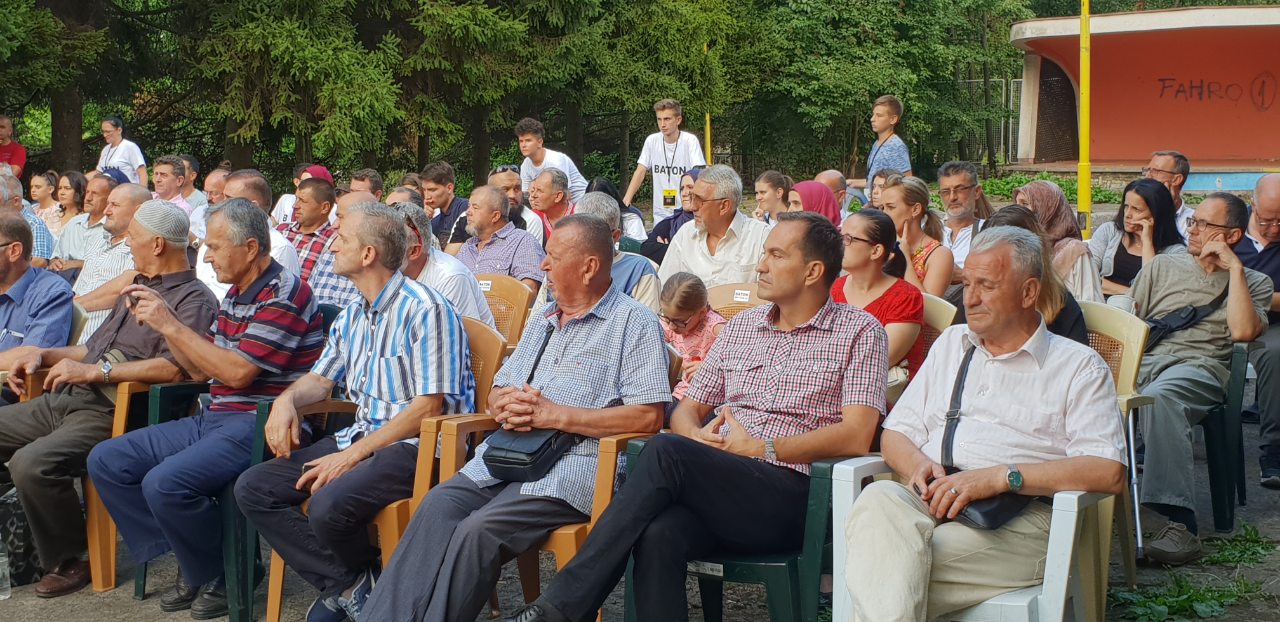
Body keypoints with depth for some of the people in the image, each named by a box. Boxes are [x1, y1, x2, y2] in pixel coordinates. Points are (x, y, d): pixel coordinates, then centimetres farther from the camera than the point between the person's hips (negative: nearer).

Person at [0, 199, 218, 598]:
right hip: (65, 401, 10)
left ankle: (67, 562, -11)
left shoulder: (193, 300, -8)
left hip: (110, 415, -10)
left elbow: (174, 368, -25)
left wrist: (93, 371, -22)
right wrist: (44, 355, 19)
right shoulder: (136, 289, 25)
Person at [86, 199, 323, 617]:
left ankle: (223, 576, -4)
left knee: (165, 484, -30)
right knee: (106, 462, 3)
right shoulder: (235, 296, 16)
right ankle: (192, 565, 2)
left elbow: (237, 372, -19)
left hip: (261, 426, -10)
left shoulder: (284, 295, -13)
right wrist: (162, 321, 5)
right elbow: (200, 370, 18)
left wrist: (171, 325, -13)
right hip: (216, 418, 10)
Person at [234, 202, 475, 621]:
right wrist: (287, 400, 0)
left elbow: (428, 408, -18)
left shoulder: (424, 310, -13)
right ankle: (346, 586, -7)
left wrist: (353, 455, -19)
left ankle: (367, 583, -1)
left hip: (416, 446, -9)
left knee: (329, 504, -33)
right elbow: (322, 378, 25)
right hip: (362, 437, 9)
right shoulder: (352, 317, 14)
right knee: (253, 489, -5)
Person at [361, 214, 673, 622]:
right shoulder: (542, 321, 24)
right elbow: (496, 392, 26)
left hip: (574, 463, -6)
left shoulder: (634, 323, 0)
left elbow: (648, 416, -11)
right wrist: (505, 406, -1)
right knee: (438, 506, -21)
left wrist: (556, 415, -13)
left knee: (479, 530, -28)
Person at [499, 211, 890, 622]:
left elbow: (856, 436, -7)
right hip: (715, 488, 5)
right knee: (659, 535, -33)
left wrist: (763, 448, -12)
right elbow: (687, 410, 23)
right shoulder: (742, 326, 23)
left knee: (665, 451, -29)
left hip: (792, 494, -4)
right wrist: (698, 437, -2)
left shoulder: (859, 331, 6)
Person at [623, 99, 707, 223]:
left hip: (685, 212, -4)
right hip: (660, 214, 4)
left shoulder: (690, 141, -9)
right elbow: (640, 172, 4)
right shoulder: (652, 141, 2)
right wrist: (626, 200, -10)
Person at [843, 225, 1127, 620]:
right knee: (878, 499, -34)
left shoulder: (1079, 367, 11)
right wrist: (918, 464, -1)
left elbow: (1109, 472, -4)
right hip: (928, 502, 5)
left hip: (1017, 518, -4)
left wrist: (1001, 476, -14)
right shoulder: (951, 344, 29)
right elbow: (895, 434, 25)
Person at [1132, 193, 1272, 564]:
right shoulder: (1163, 266, 26)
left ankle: (1181, 523, -47)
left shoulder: (1254, 283, 19)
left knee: (1158, 397, -42)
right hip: (1145, 359, 3)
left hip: (1200, 365, -3)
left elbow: (1243, 331, -2)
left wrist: (1234, 268, 1)